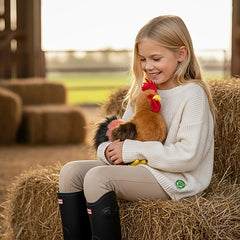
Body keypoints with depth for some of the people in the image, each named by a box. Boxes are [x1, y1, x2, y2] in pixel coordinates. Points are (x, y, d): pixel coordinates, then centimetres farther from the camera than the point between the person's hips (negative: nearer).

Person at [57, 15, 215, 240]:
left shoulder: (192, 95, -12)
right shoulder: (143, 92, 14)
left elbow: (187, 156, -21)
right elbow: (123, 135, 14)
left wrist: (132, 150, -18)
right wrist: (109, 150, -11)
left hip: (177, 179, -9)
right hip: (141, 168, 9)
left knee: (97, 177, -26)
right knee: (71, 172, -5)